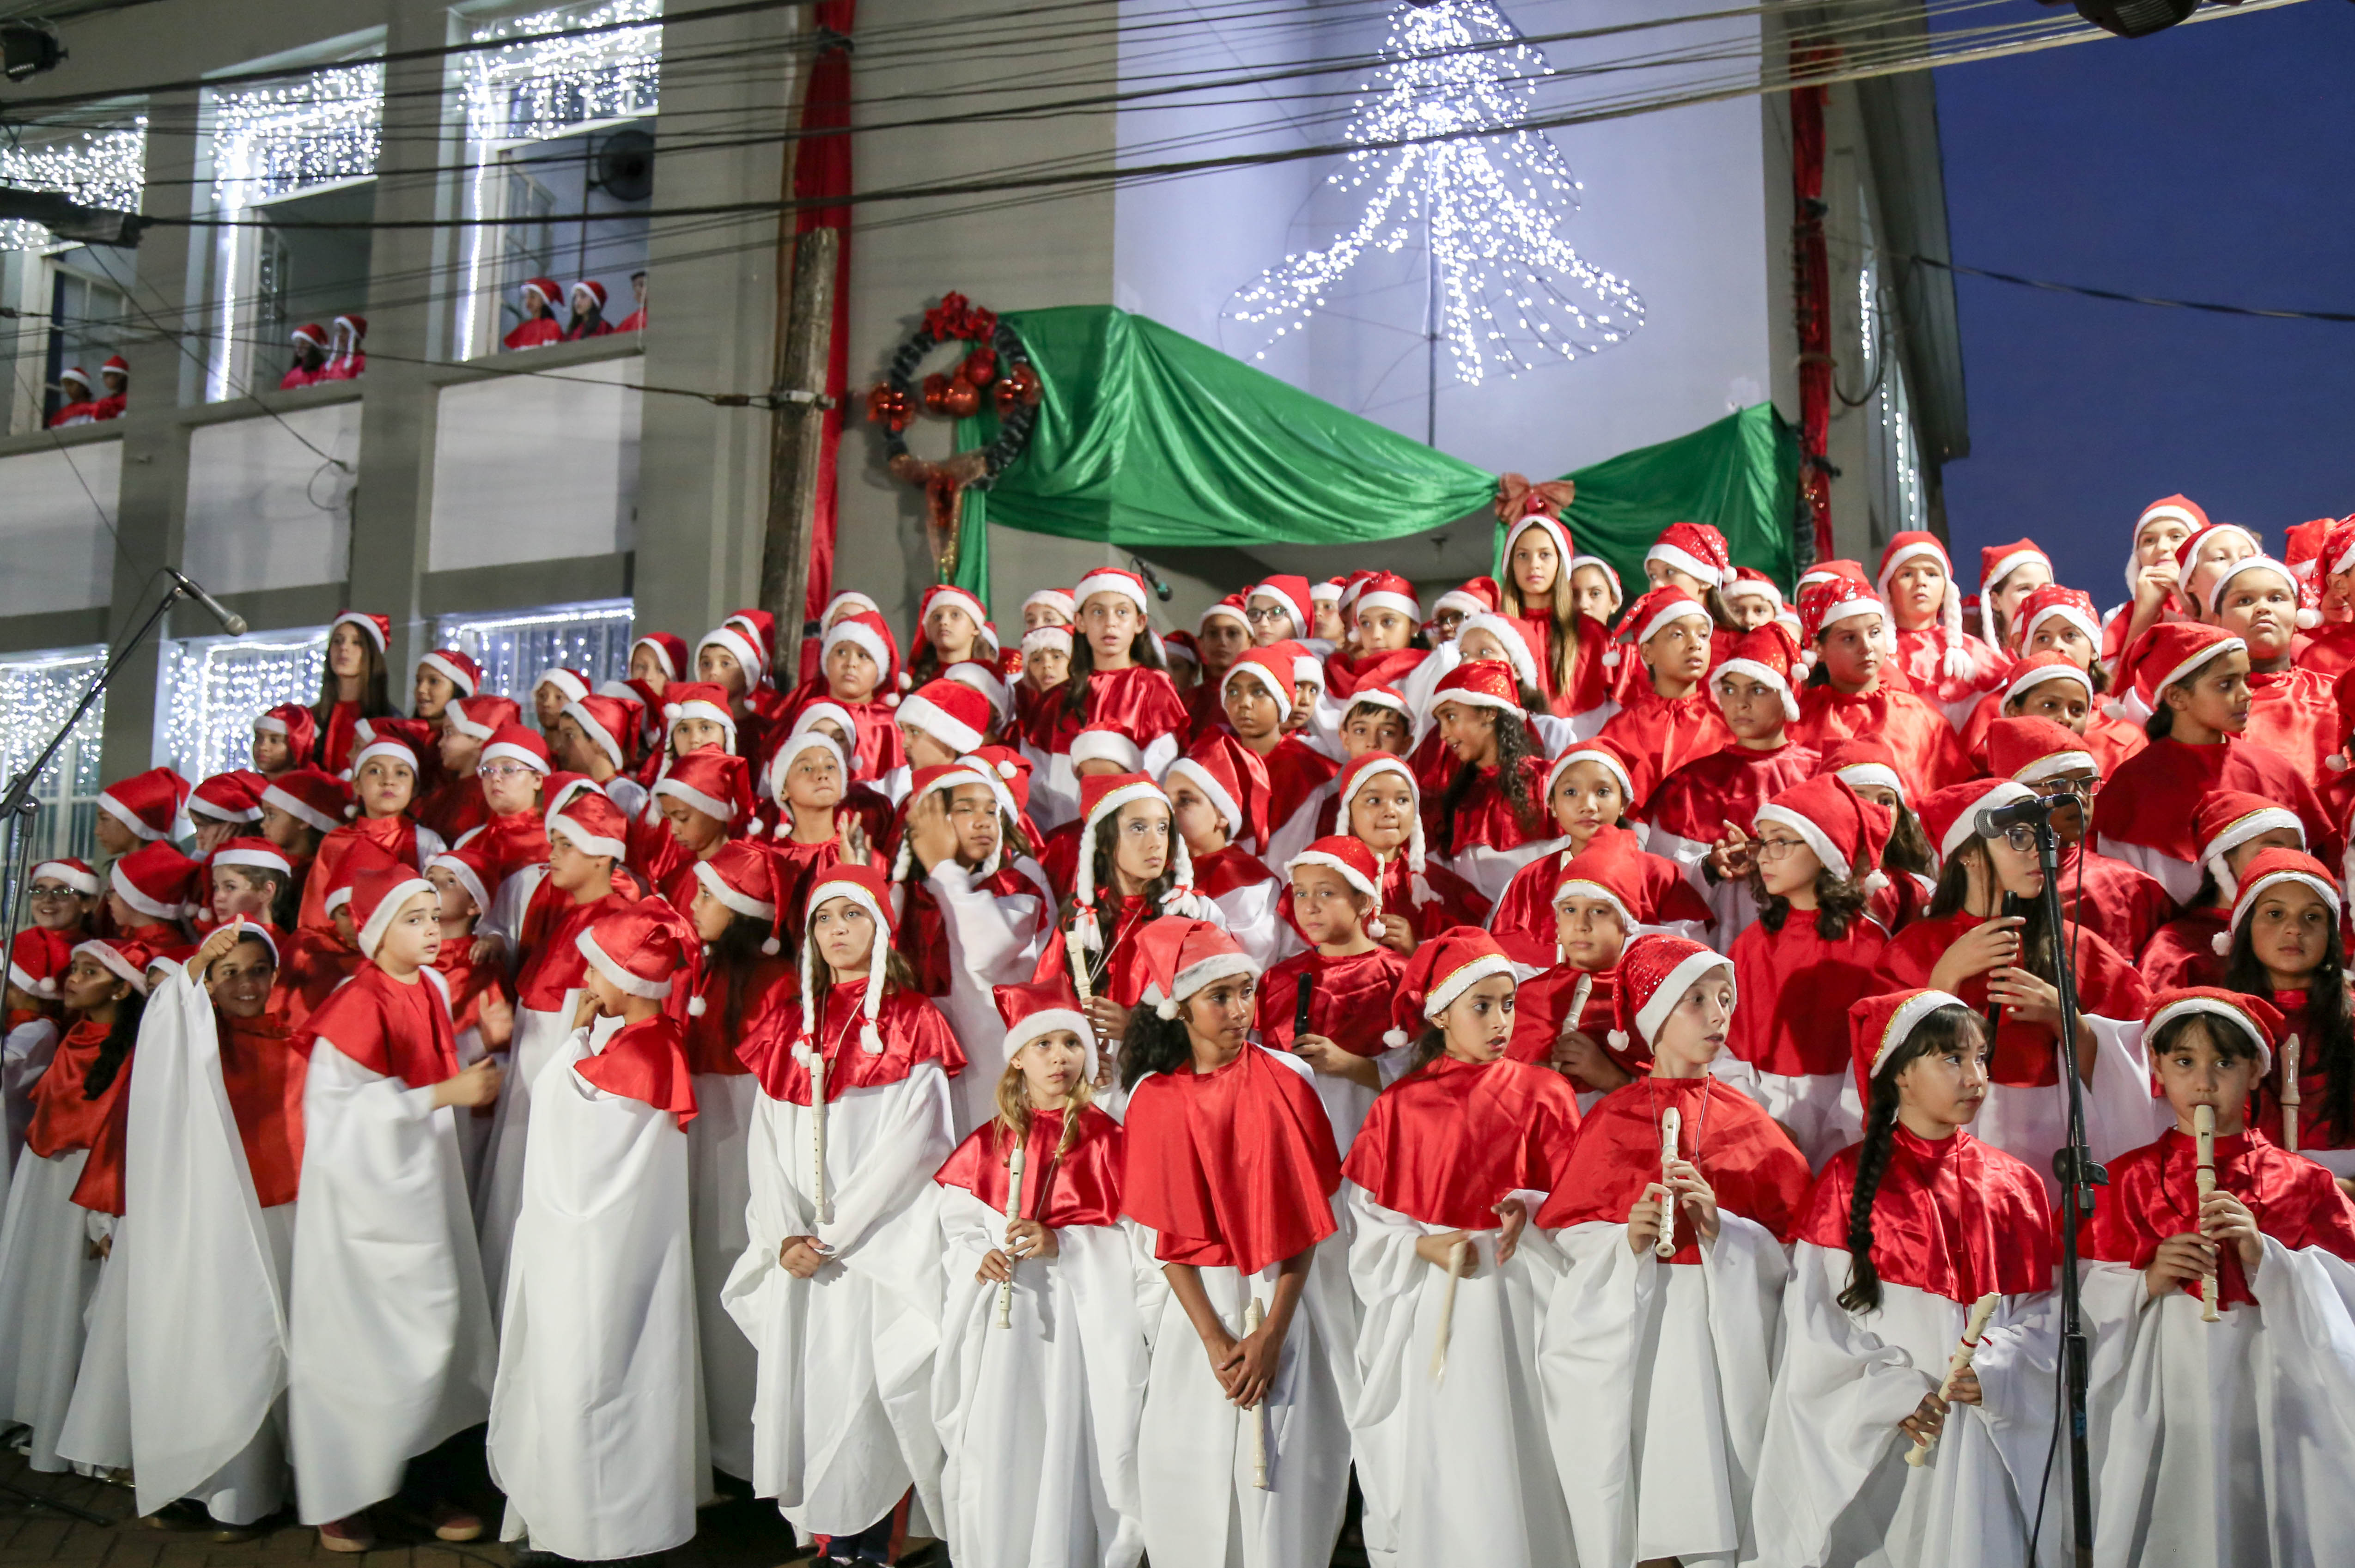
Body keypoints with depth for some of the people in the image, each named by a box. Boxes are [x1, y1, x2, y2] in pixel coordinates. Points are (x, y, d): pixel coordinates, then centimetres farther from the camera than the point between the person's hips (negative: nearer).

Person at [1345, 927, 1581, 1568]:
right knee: (1429, 1465, 6)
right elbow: (1368, 1223, 3)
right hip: (1426, 1310, 1)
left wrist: (1529, 1213, -18)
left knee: (1510, 1461, 2)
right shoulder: (1398, 1107, 2)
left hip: (1516, 1302, 0)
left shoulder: (1540, 1094, 1)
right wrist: (1426, 1247, -14)